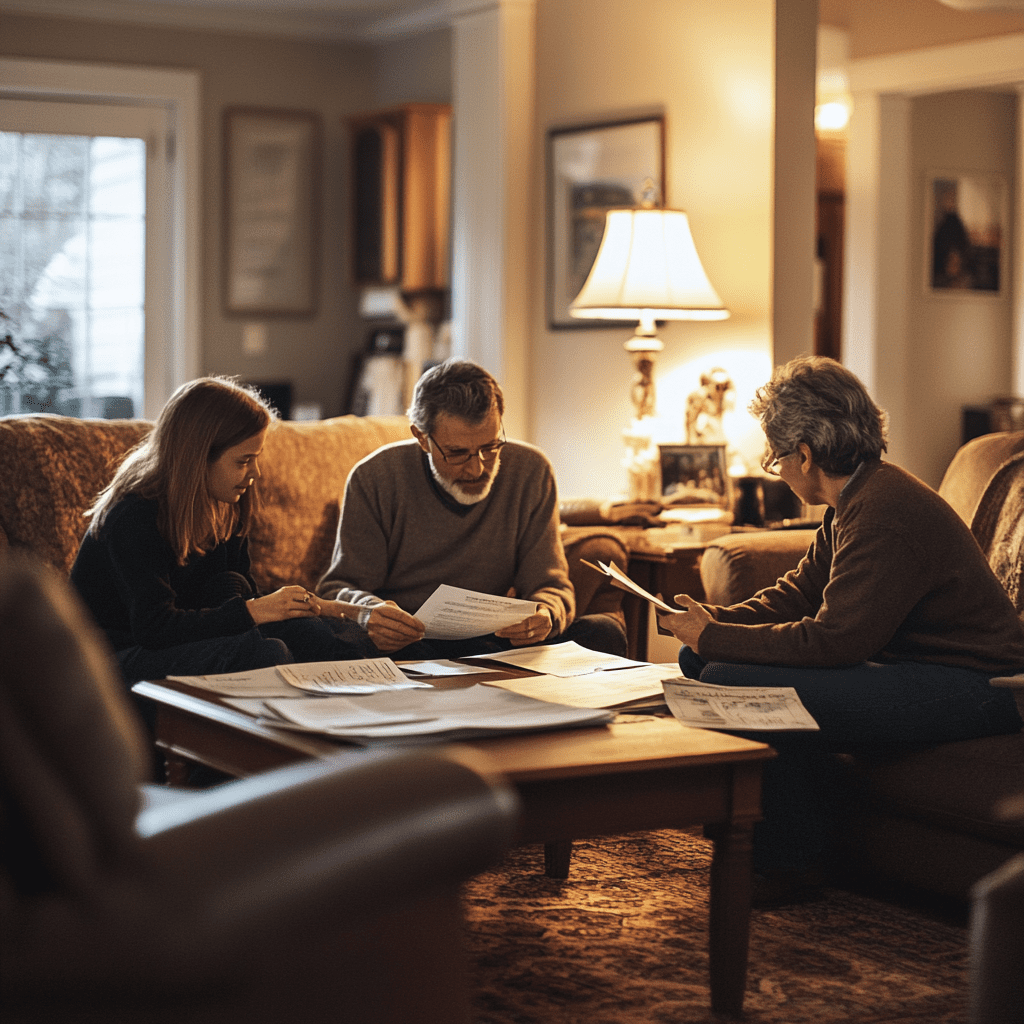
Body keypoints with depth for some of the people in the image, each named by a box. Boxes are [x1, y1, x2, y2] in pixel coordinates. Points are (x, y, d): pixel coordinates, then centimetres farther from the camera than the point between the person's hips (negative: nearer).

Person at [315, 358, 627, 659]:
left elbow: (551, 586, 1)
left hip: (496, 640, 1)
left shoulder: (530, 472, -1)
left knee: (604, 633, -24)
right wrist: (369, 612, -31)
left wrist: (545, 614, -26)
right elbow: (338, 589, -5)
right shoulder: (375, 479, -7)